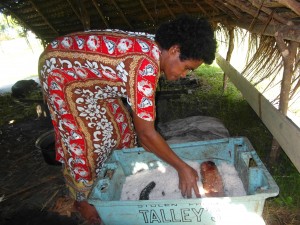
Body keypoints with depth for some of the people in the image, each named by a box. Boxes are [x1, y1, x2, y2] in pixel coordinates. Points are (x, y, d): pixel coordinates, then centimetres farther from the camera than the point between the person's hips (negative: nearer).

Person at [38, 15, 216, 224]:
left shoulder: (152, 49, -7)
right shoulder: (146, 64, -35)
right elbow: (146, 133, -31)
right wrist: (182, 167, -20)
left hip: (85, 70, 9)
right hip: (60, 69, -9)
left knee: (118, 122, 11)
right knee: (81, 138, -3)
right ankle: (82, 198, 24)